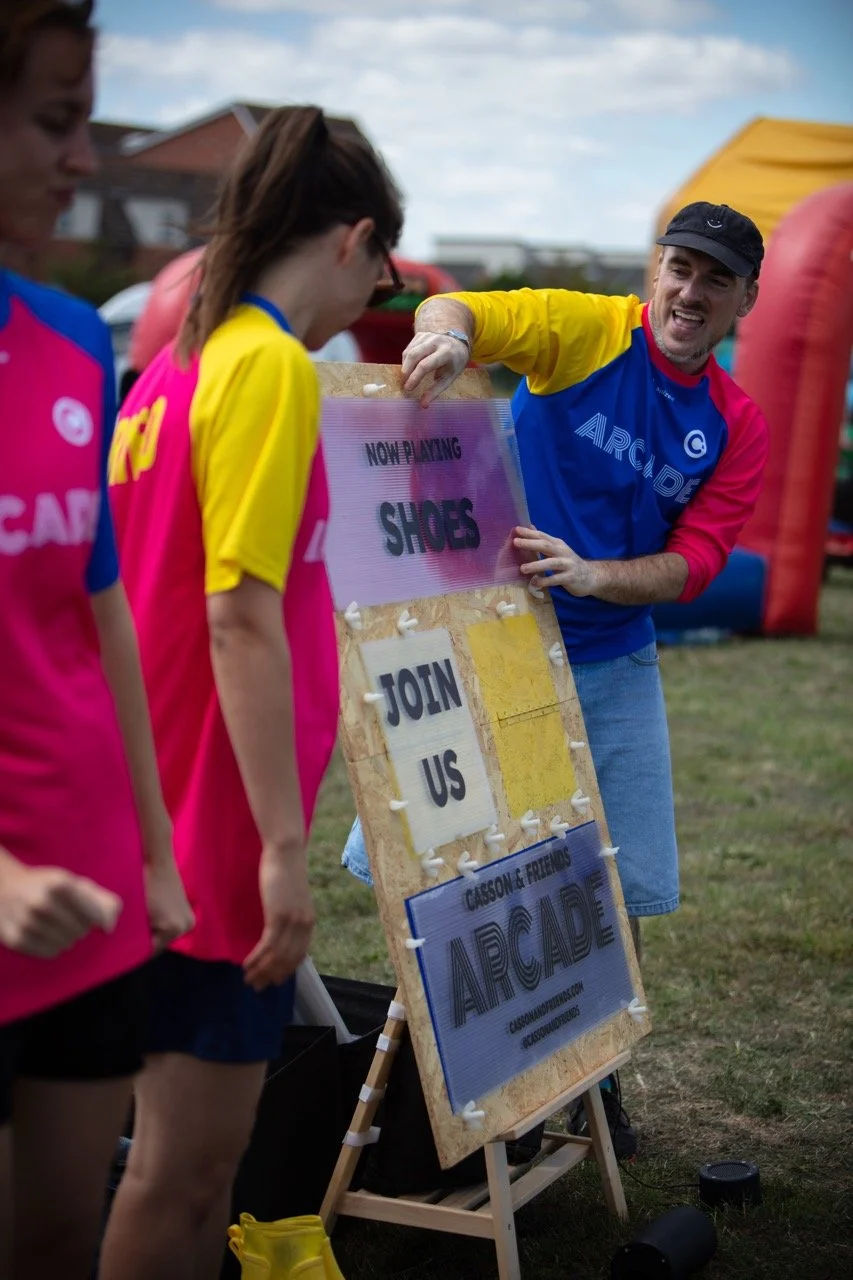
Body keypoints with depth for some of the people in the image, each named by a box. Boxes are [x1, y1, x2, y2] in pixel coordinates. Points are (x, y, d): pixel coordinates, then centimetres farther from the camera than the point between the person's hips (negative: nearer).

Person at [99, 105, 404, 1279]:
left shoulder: (182, 361, 12)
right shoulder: (273, 368, -14)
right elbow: (240, 619, -21)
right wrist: (285, 845, -21)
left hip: (165, 812, 9)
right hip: (221, 827, -9)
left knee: (196, 1135, 19)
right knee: (190, 1149, 0)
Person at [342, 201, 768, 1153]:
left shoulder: (736, 425, 3)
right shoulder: (588, 331, -8)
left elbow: (694, 562, -6)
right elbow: (457, 311, -21)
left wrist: (590, 575, -25)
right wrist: (446, 332, -46)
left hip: (612, 664, 3)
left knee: (620, 887, 9)